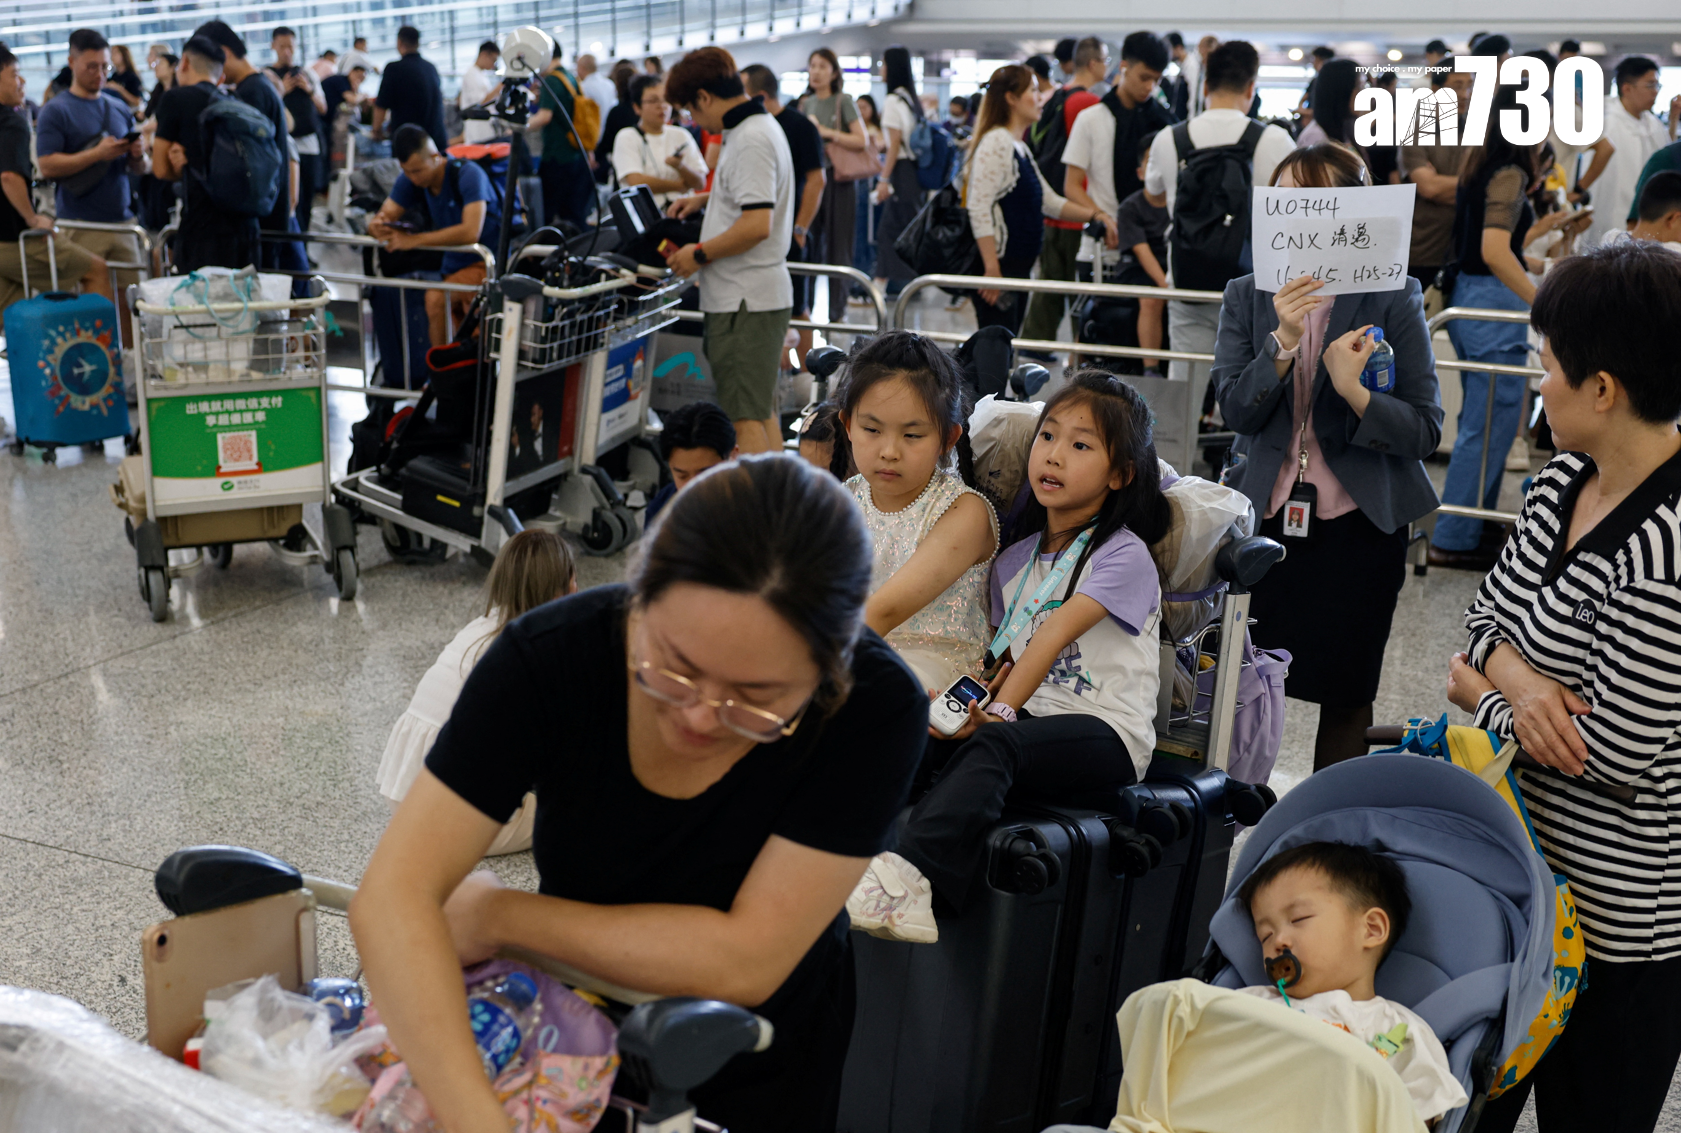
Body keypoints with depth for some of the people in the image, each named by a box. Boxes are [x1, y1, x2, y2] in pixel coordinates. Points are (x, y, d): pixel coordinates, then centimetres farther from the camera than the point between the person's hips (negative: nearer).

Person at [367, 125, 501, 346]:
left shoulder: (468, 175, -23)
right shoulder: (408, 181, -3)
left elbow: (471, 232, -35)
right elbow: (384, 217, -2)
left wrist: (414, 240, -35)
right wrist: (377, 226, -28)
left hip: (488, 264, -7)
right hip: (455, 267, 7)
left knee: (435, 298, -27)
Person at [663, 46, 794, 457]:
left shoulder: (750, 140, -17)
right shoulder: (763, 127, 15)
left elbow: (757, 225, -26)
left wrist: (700, 254, -15)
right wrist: (707, 199, 24)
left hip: (743, 302, -10)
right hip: (760, 295, 10)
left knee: (744, 419, -9)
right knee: (761, 411, 16)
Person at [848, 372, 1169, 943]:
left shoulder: (1123, 554, -5)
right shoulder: (1013, 562, 16)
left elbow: (1056, 634, -18)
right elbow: (1006, 657, 14)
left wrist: (1001, 712, -29)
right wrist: (977, 699, -9)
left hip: (1108, 733, -6)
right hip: (1030, 718, 6)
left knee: (995, 743, -34)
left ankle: (911, 875, -50)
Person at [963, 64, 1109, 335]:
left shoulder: (1020, 147, 18)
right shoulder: (996, 142, -12)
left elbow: (1050, 201, 23)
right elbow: (979, 207, -19)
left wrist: (1095, 214, 12)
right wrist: (991, 269, -23)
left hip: (1017, 269, 10)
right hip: (997, 266, -10)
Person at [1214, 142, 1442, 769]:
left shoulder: (1393, 299, -6)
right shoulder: (1246, 296, 3)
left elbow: (1425, 429, -9)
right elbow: (1235, 407, -8)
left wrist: (1354, 391, -26)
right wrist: (1284, 341, -24)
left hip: (1357, 527, -2)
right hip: (1262, 517, 2)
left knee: (1345, 694, 9)